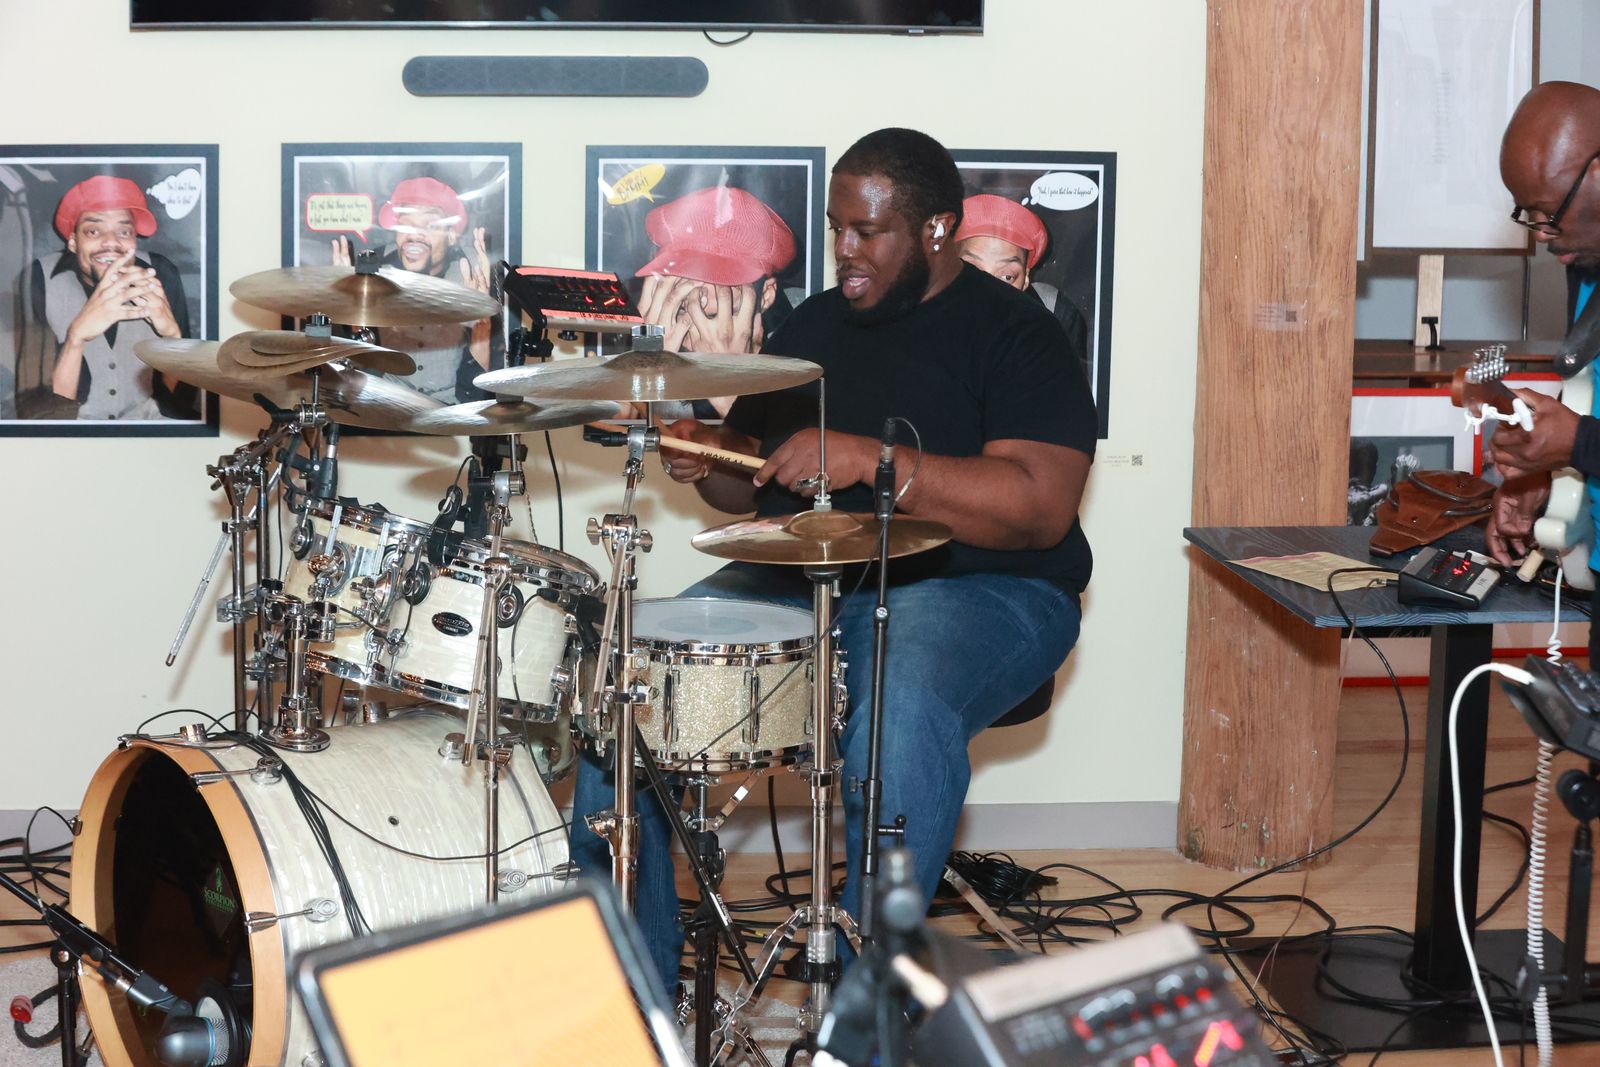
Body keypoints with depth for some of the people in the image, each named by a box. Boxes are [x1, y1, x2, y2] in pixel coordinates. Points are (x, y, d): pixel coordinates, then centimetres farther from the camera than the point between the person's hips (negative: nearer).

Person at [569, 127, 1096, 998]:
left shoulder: (1010, 334, -5)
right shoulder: (814, 324, 16)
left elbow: (1040, 506, -19)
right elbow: (754, 482, 24)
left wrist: (872, 462, -25)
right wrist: (707, 462, -1)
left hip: (975, 592, -6)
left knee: (901, 701, -38)